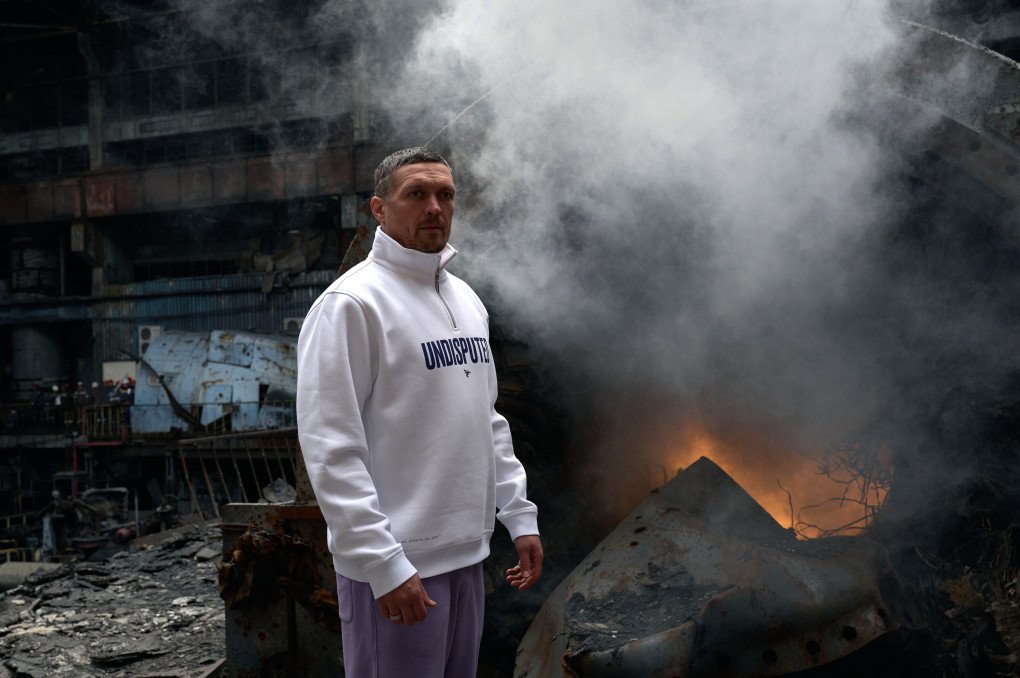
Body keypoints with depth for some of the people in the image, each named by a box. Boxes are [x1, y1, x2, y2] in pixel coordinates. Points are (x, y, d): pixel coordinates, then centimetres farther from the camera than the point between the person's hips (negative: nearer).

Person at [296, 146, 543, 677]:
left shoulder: (466, 299, 13)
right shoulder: (350, 303, -13)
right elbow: (330, 448, -18)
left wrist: (520, 516, 12)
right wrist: (383, 564, -21)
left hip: (467, 555, 8)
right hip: (395, 565, -8)